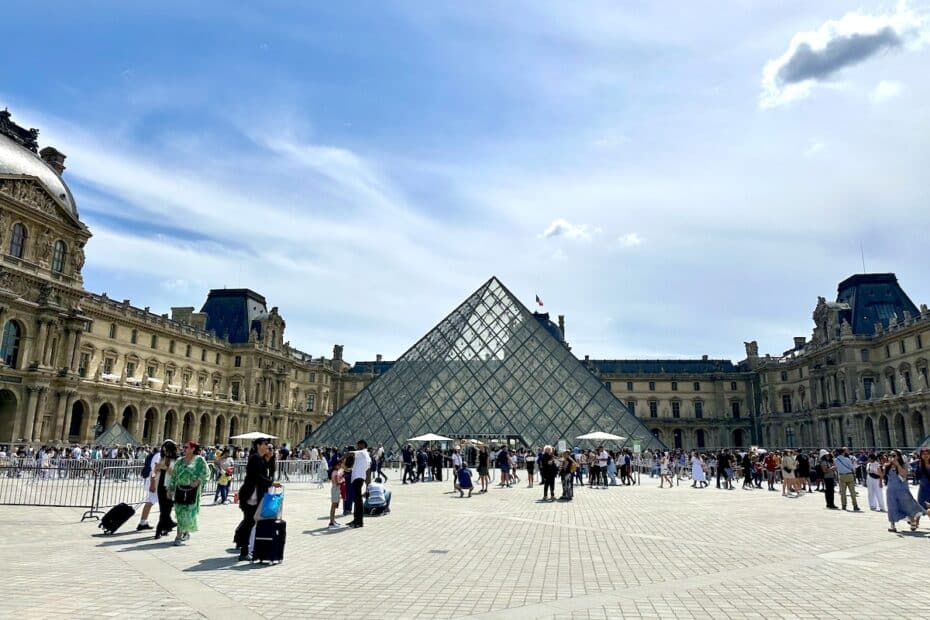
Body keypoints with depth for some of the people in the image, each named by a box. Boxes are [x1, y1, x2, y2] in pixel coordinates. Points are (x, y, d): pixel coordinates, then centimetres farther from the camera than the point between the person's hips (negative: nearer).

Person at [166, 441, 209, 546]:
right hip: (180, 489, 5)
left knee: (188, 511, -4)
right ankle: (185, 533, 20)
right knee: (180, 511, 6)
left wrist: (198, 481, -20)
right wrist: (170, 489, 11)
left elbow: (206, 472, -8)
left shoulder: (199, 459, -3)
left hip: (191, 489, -5)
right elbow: (173, 476, 15)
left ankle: (180, 535, 5)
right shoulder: (179, 461, 12)